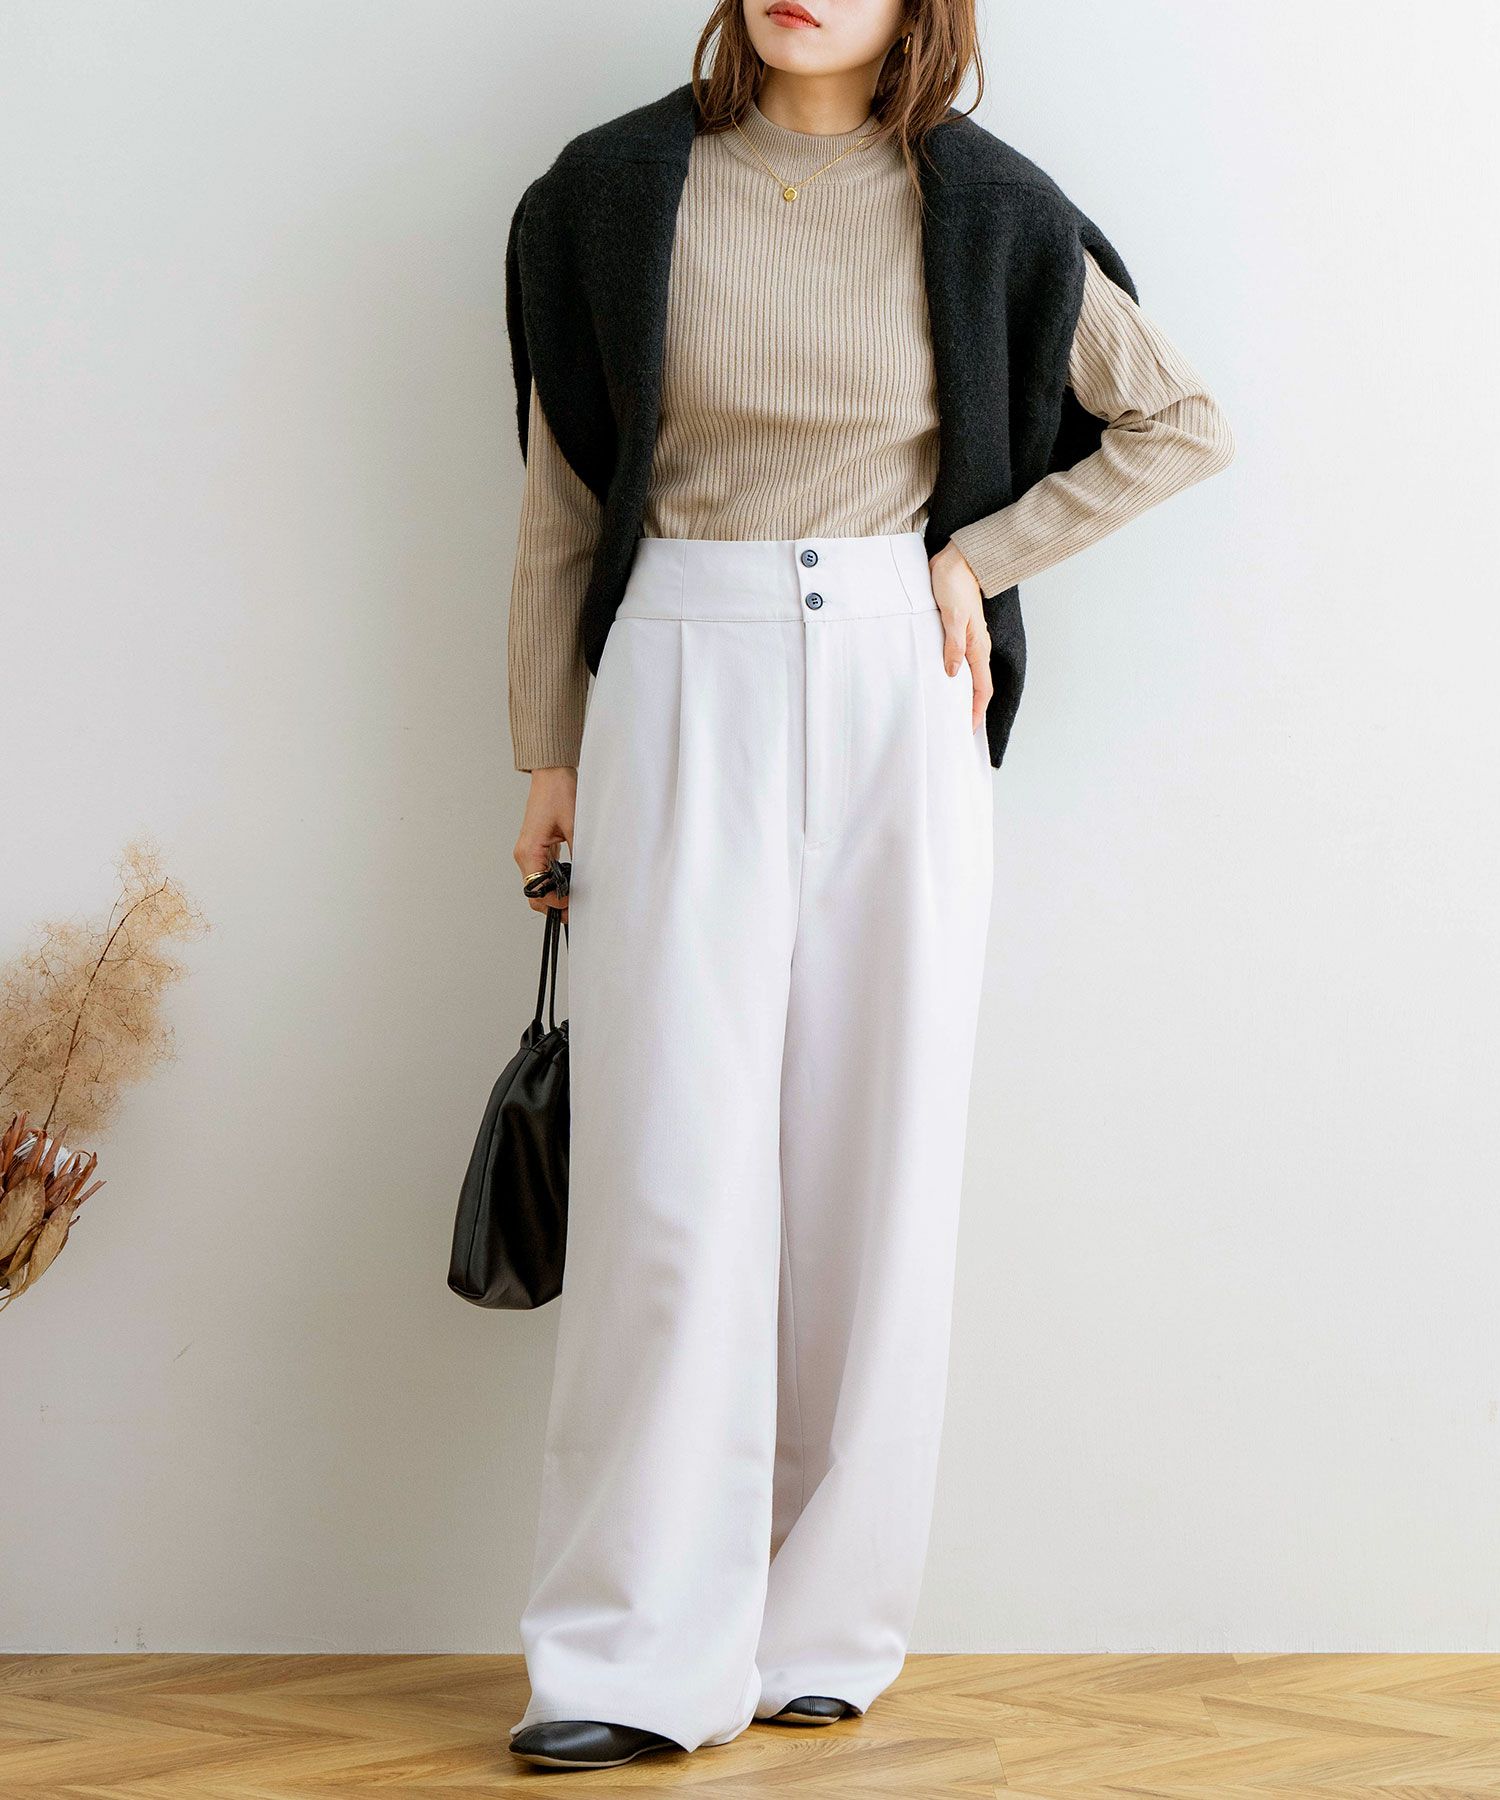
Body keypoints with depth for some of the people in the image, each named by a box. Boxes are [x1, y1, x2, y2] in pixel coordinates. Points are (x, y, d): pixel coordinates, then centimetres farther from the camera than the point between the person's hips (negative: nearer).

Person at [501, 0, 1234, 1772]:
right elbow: (561, 496, 9)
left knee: (880, 1159, 2)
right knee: (673, 1176, -6)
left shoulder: (978, 210, 4)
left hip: (900, 696, 1)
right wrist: (551, 752, 8)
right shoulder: (619, 192, 4)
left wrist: (982, 554, 3)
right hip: (684, 693, -1)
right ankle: (637, 1658, 0)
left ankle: (824, 1629, 13)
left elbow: (1179, 419, 12)